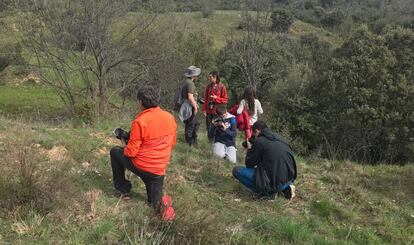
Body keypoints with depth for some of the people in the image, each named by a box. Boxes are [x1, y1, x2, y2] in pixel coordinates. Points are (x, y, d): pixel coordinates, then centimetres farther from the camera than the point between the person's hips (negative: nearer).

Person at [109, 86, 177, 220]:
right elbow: (172, 143, 10)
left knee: (115, 151, 23)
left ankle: (123, 190, 25)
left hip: (140, 166, -5)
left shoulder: (139, 121, -19)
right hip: (159, 171, 5)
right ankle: (161, 203, -11)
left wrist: (125, 149, 7)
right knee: (156, 202, 24)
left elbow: (131, 152, -15)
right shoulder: (170, 117, -2)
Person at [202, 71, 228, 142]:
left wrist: (216, 98, -16)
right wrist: (204, 109, 1)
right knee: (209, 128, 7)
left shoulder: (221, 87, -5)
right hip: (209, 111, 4)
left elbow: (225, 99, -3)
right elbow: (205, 99, 9)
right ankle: (210, 142, 19)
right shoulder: (208, 86, 7)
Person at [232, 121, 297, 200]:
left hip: (274, 181, -8)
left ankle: (266, 192, -2)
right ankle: (287, 186, 14)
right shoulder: (279, 137, 12)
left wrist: (249, 149, 15)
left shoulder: (259, 141, -8)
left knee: (236, 170, 0)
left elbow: (249, 164, 1)